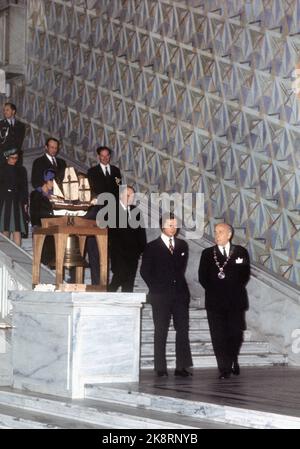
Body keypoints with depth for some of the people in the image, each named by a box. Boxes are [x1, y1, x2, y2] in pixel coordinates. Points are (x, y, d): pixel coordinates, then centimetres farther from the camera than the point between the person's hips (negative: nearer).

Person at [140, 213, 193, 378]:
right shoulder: (152, 247, 2)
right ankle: (160, 368, 1)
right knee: (161, 331, -1)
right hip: (161, 295, -3)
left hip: (180, 293, 3)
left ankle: (182, 367, -2)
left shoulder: (182, 245, 13)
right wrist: (156, 288, 0)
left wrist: (178, 282, 11)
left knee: (183, 330, -3)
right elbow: (145, 271, 3)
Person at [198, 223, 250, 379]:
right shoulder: (207, 253, 10)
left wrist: (234, 288, 0)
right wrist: (213, 289, -2)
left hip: (235, 301, 0)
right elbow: (203, 277, 6)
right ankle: (224, 369, -1)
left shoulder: (240, 252, 8)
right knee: (218, 336, -5)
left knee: (235, 334, 1)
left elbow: (245, 275, 6)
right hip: (215, 302, 0)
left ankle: (233, 359, 27)